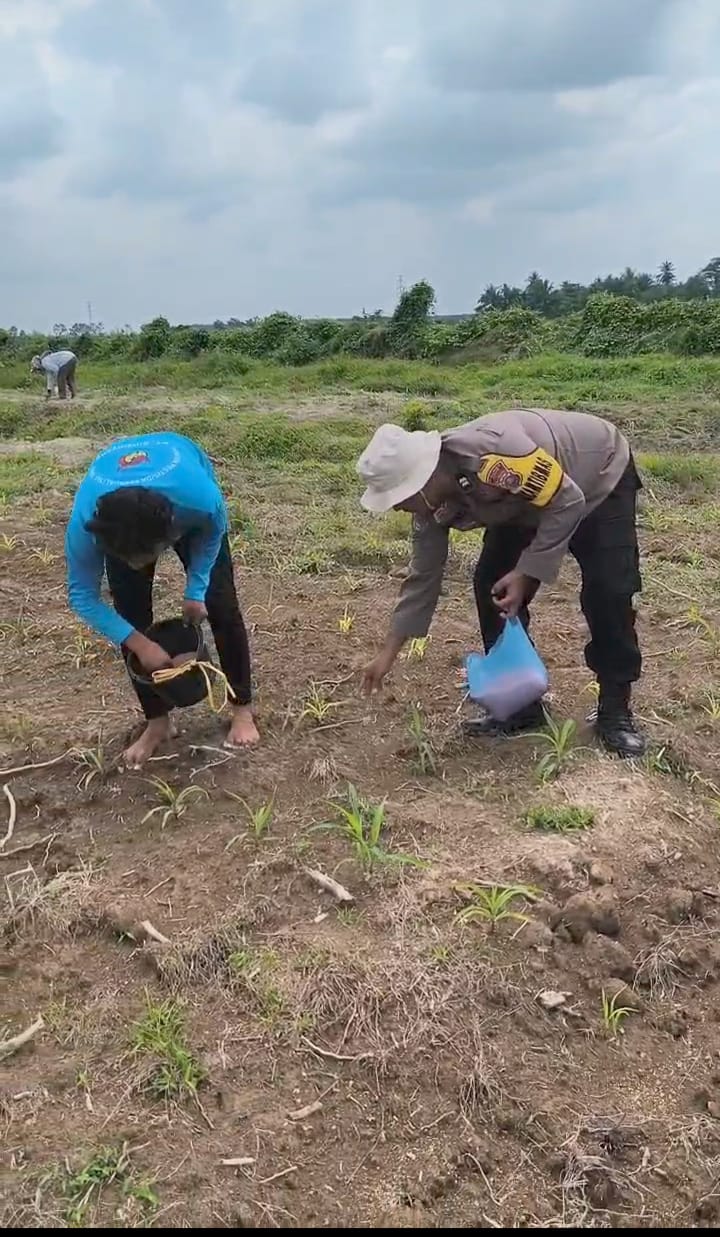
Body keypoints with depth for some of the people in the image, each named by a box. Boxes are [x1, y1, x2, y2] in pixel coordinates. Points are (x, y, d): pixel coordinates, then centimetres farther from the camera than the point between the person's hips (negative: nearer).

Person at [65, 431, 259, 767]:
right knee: (131, 615, -8)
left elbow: (213, 533, -18)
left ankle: (243, 709, 13)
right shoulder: (86, 520, -42)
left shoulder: (199, 498, -45)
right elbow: (82, 595, -25)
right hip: (116, 518, 1)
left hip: (185, 501, 0)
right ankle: (157, 722, 10)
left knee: (220, 605, -5)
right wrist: (138, 643, -30)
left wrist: (195, 591, -20)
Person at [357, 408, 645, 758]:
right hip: (527, 504, 7)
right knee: (491, 586, -5)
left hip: (600, 480, -6)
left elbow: (567, 502, -32)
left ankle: (615, 710, -1)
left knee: (607, 593, -18)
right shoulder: (432, 503, -17)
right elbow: (424, 576, -6)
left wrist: (526, 573, -30)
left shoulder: (492, 454, -43)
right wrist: (388, 652, -4)